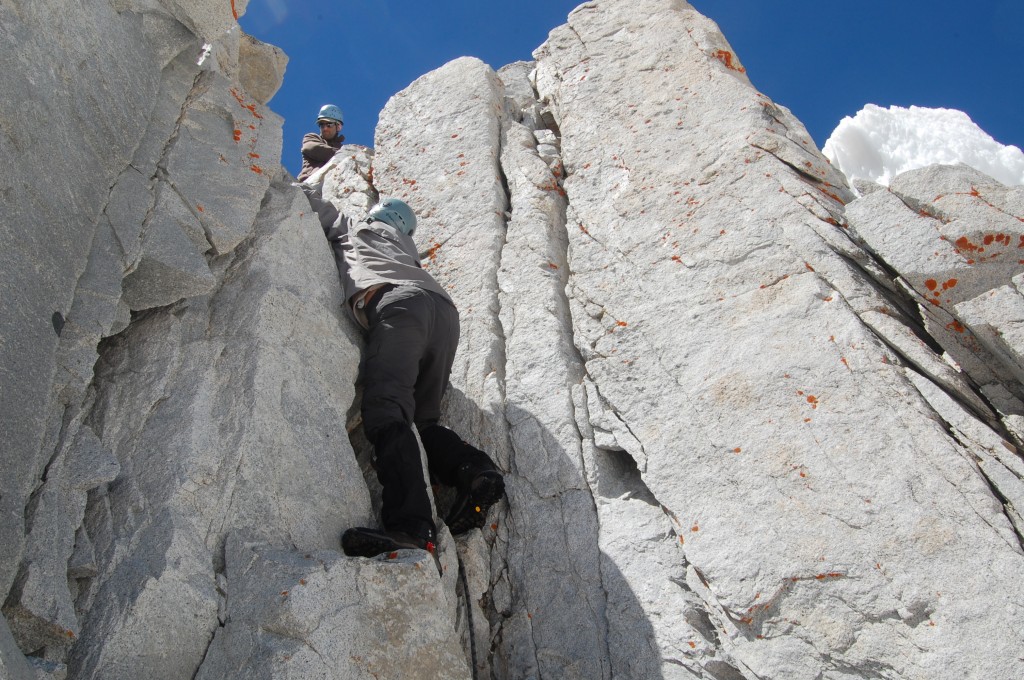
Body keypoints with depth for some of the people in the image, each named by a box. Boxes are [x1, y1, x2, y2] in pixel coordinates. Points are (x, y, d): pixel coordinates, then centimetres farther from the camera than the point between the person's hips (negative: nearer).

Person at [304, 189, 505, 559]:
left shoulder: (350, 229, 33)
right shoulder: (405, 245, 44)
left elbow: (311, 201, 41)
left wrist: (302, 190, 62)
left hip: (399, 303, -6)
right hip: (445, 310, 6)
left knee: (385, 411, -23)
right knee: (421, 419, 10)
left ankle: (410, 525, -43)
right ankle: (475, 470, -19)